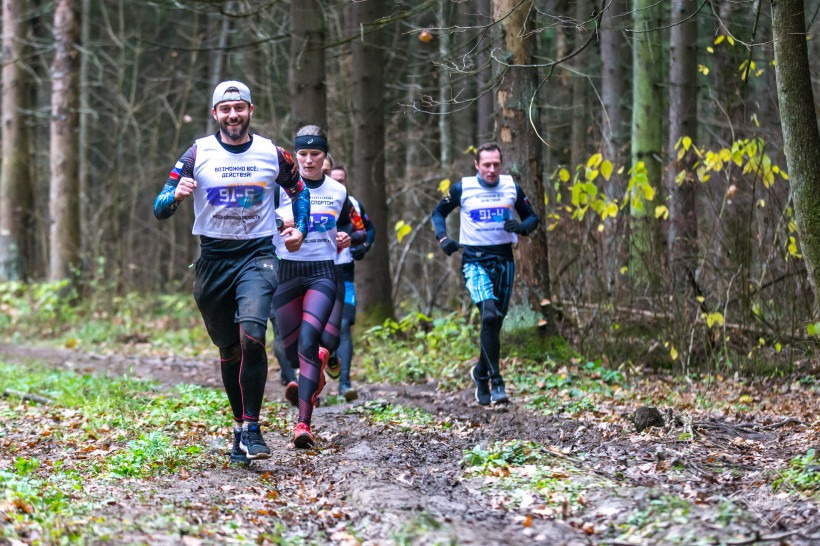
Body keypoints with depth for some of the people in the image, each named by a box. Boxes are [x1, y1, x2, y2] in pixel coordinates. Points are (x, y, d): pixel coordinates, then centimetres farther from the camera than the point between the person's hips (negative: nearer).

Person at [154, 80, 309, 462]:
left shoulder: (273, 154, 2)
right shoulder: (198, 154, 0)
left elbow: (298, 190, 23)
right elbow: (159, 210, -2)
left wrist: (300, 229, 8)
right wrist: (176, 195, -24)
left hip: (258, 255, -1)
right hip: (214, 257, 1)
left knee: (251, 336, -23)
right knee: (228, 350, 9)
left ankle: (252, 429, -17)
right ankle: (240, 426, 24)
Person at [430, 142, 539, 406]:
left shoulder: (512, 187, 4)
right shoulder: (462, 188, -2)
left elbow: (532, 217, 12)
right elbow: (438, 213, 11)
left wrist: (522, 227, -11)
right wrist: (443, 238, -7)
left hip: (504, 260, 3)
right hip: (474, 260, -3)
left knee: (496, 322, 9)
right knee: (489, 315, -23)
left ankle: (481, 374, 33)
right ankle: (496, 382, -20)